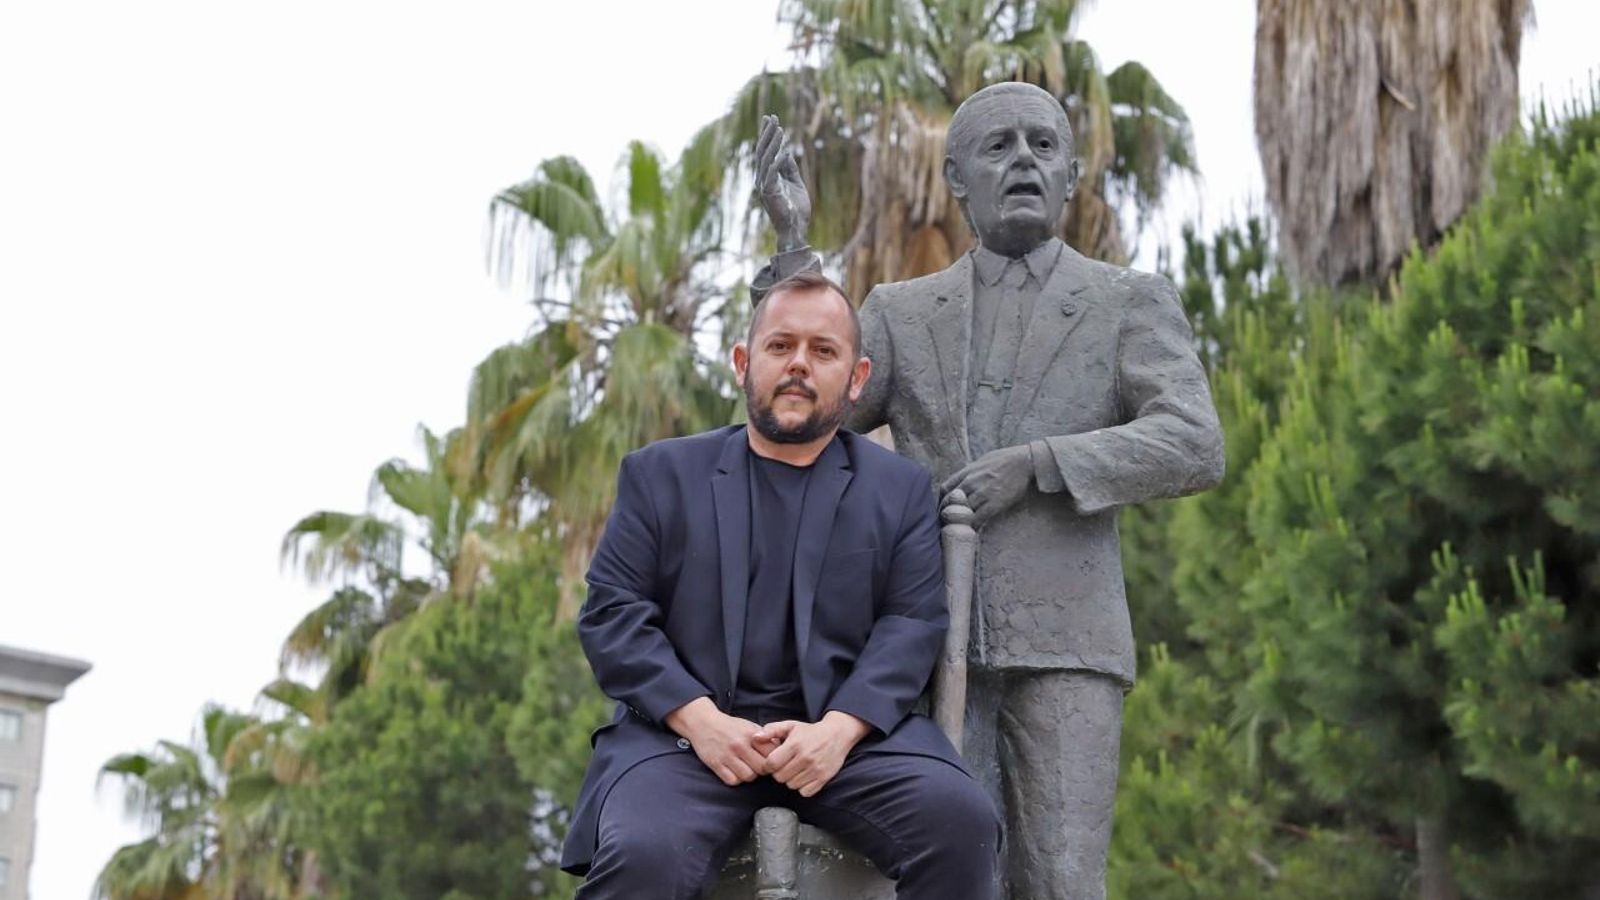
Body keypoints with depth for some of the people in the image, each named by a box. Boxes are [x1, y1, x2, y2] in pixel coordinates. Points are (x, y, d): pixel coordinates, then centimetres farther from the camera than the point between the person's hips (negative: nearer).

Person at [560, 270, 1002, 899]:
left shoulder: (902, 489, 15)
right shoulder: (661, 474, 14)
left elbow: (913, 624, 4)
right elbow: (612, 612, 5)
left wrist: (839, 726, -15)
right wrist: (701, 719, -12)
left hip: (849, 729, 1)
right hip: (688, 728, -1)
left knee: (961, 821, -26)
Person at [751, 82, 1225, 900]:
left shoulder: (1133, 303, 7)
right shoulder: (901, 315, 15)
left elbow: (1193, 451, -8)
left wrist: (1034, 464, -18)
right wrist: (791, 244, -7)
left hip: (1061, 645, -2)